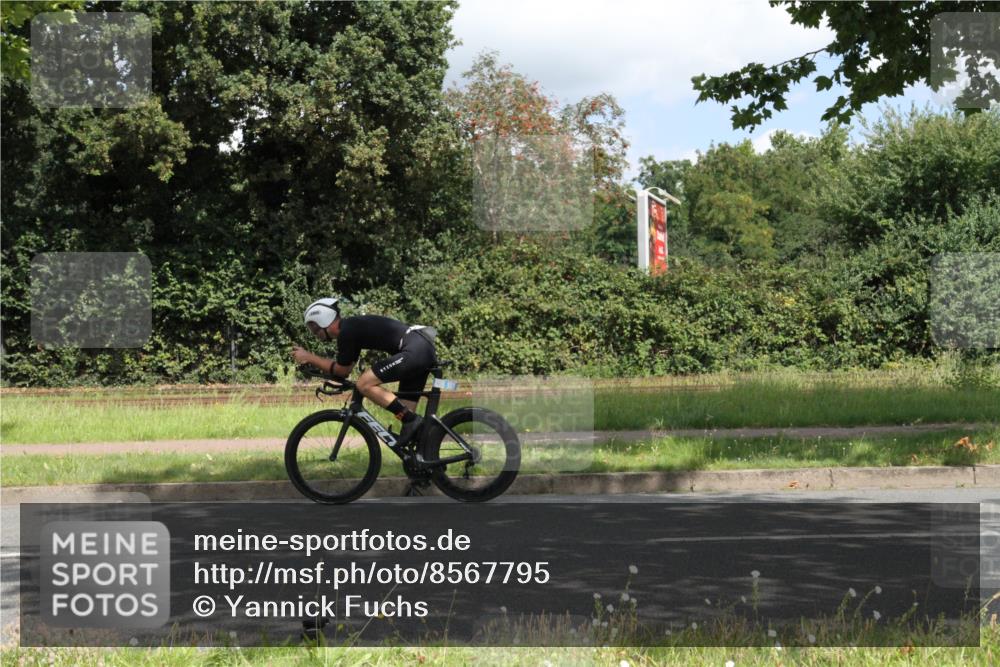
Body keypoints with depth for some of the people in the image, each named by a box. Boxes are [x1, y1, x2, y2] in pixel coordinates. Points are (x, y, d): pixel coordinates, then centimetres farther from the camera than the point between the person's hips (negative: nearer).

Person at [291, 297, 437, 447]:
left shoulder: (346, 331, -8)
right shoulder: (353, 327, 21)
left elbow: (342, 370, -1)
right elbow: (345, 368, 25)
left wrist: (309, 358, 6)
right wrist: (310, 359, 18)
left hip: (414, 351, -10)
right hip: (426, 350, 10)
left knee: (364, 384, -11)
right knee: (405, 412, 10)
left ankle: (412, 420, -12)